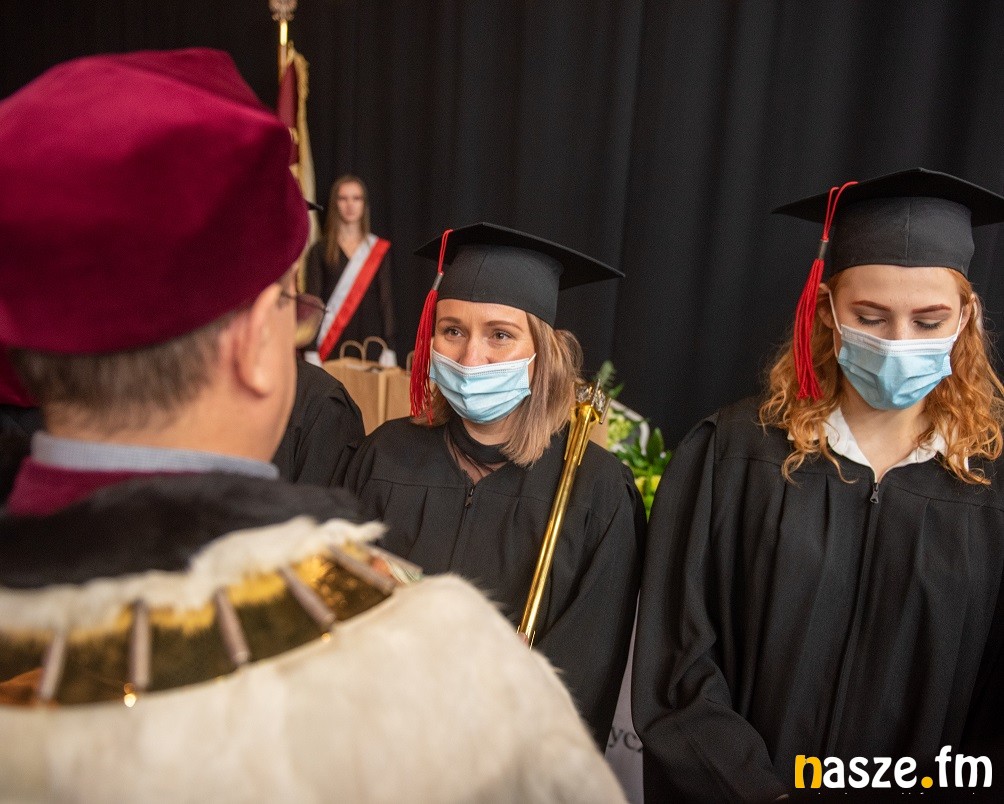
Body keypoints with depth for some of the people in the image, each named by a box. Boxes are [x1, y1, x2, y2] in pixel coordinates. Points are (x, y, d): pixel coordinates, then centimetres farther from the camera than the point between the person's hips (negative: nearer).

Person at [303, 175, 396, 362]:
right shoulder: (320, 251, 4)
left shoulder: (379, 250, 7)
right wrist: (311, 353, -10)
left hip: (370, 338, 1)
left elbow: (387, 299, 3)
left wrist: (389, 350, -6)